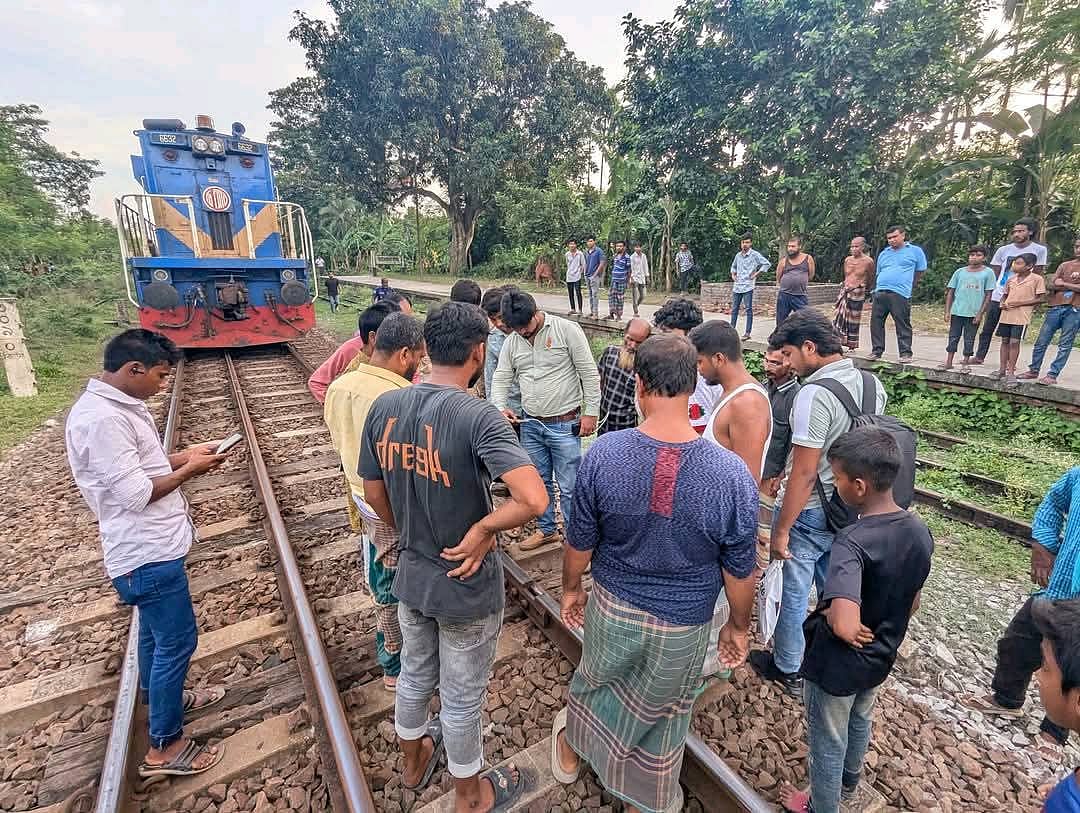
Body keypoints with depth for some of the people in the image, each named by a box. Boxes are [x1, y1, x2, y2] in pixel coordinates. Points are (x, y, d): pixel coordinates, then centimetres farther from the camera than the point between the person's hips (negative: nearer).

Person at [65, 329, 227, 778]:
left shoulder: (118, 405, 6)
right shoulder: (100, 418, -25)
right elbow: (136, 493, -25)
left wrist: (182, 455, 4)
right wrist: (190, 469, -14)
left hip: (150, 545, 10)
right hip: (147, 553, -10)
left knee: (155, 630, 26)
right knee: (177, 639, 2)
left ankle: (159, 697, 48)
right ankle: (163, 747, 19)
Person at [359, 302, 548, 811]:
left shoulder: (383, 407, -9)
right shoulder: (478, 417, -28)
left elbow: (374, 493, 2)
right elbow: (533, 500, -38)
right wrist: (482, 531, -21)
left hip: (410, 576, 6)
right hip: (467, 584, -5)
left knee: (414, 675, 30)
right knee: (461, 697, 19)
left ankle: (414, 760, 58)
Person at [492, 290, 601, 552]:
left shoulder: (567, 329, -10)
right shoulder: (512, 342, 5)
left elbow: (589, 374, -9)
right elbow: (501, 378, 9)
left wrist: (591, 412, -11)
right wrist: (500, 407, -9)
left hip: (565, 424, -5)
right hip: (530, 425, 5)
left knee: (569, 487, 2)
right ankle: (547, 529, 37)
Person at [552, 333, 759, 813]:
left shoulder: (602, 454, -24)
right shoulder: (732, 475, -25)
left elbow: (579, 542, -10)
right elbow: (739, 570, -11)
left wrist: (571, 588, 9)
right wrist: (739, 626, 8)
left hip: (612, 608, 1)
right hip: (684, 627, -1)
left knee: (594, 681, 31)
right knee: (660, 715, 26)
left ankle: (570, 754, 61)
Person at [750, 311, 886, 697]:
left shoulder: (814, 394, -25)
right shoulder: (873, 385, 0)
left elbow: (804, 474, -25)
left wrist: (781, 530, -16)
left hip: (808, 513, -8)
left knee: (794, 592, 12)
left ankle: (788, 669, 31)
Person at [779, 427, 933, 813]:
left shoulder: (853, 542, -35)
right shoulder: (920, 531, -11)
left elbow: (844, 627, -44)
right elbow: (911, 604, 2)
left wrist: (827, 614, -24)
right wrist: (880, 632, 10)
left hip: (837, 666, -7)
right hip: (881, 658, 7)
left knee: (828, 743, 19)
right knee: (860, 722, 33)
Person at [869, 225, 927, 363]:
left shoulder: (915, 251, 9)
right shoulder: (883, 254, 20)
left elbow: (921, 271, 13)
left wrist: (908, 285, 13)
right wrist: (877, 289, 16)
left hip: (900, 294, -5)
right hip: (880, 293, 5)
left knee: (902, 325, -5)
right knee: (876, 322, 2)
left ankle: (905, 353, 0)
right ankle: (876, 351, 11)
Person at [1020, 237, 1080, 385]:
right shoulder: (1065, 265, 14)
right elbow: (1052, 286, 4)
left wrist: (1063, 283, -5)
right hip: (1056, 307, 3)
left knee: (1065, 345, -2)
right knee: (1041, 342, 4)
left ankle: (1053, 375, -2)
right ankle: (1033, 370, 13)